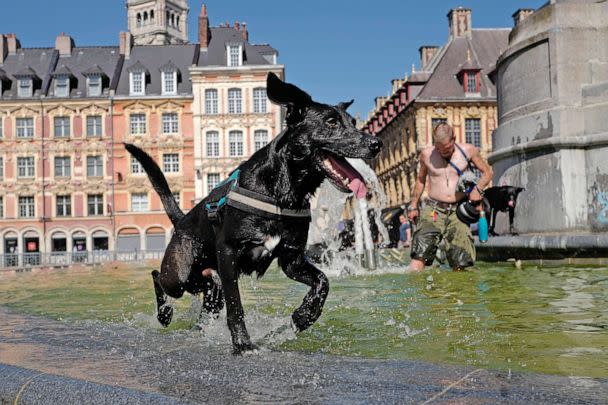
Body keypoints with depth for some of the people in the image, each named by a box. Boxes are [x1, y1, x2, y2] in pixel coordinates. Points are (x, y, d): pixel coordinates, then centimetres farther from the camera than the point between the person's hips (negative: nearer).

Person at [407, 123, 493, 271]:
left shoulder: (468, 150, 4)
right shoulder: (427, 154, 6)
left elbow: (487, 172, 14)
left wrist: (477, 188, -6)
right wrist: (413, 206, 20)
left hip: (457, 212, 1)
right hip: (433, 210, -1)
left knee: (460, 264, -4)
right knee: (420, 254, -20)